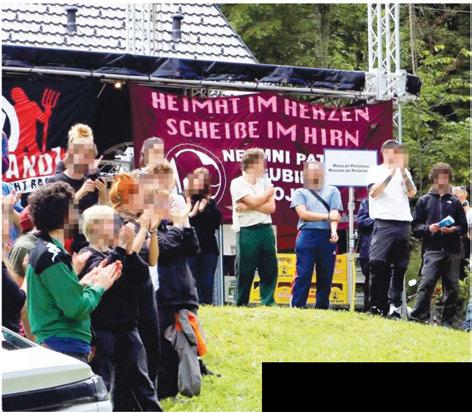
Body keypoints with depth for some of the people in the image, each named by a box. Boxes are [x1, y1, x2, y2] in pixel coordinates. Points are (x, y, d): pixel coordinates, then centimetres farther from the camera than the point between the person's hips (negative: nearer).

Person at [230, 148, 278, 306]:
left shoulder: (265, 182, 12)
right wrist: (269, 192, 2)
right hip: (247, 232, -5)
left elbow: (271, 207, 1)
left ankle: (268, 302, 9)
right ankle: (241, 305, 7)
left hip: (266, 229, 5)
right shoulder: (237, 183, -3)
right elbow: (254, 202, -15)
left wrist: (249, 206, -11)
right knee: (245, 272, 0)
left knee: (270, 270, 3)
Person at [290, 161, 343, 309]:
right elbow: (303, 214, -2)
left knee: (325, 277, 4)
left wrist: (334, 231, -15)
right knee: (303, 275, -7)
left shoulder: (332, 191, 17)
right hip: (307, 236, -2)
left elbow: (334, 214, 3)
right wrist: (327, 216, -4)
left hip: (327, 237, 2)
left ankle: (322, 308, 10)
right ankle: (296, 308, -8)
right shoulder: (300, 192, 13)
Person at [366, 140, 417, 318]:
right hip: (383, 222, -4)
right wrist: (391, 173, -14)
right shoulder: (375, 171, 8)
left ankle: (395, 306, 7)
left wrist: (403, 170, -6)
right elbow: (373, 192, -9)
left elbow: (412, 193, 3)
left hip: (403, 223, 4)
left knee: (400, 267, 3)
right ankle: (377, 306, -10)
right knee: (378, 264, -13)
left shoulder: (404, 172, 18)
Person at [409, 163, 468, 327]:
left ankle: (448, 321, 10)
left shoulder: (455, 202, 16)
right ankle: (418, 317, -19)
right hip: (432, 250, -2)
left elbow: (464, 227, 15)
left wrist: (453, 229, -6)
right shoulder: (424, 201, 13)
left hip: (452, 252, 3)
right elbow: (415, 227, 9)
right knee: (427, 283, -17)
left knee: (452, 287, 3)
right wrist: (428, 228, -10)